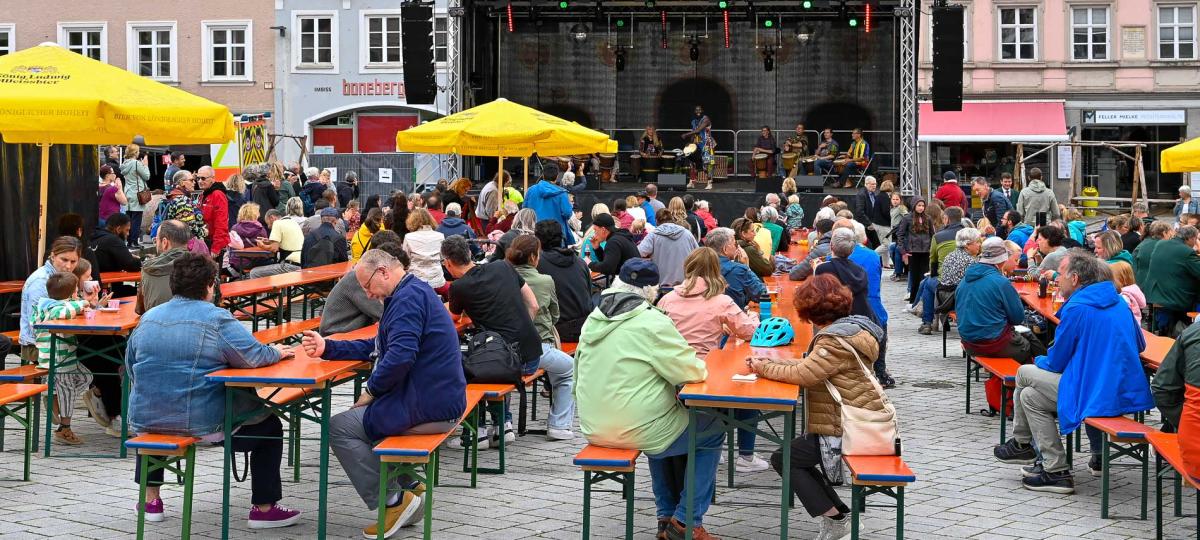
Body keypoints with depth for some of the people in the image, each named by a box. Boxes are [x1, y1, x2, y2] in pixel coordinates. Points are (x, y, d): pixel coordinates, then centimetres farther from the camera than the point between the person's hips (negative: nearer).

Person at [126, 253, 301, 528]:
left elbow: (131, 369, 14)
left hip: (146, 421, 5)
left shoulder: (148, 318, 6)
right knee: (270, 425, 14)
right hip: (201, 422, -5)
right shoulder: (217, 319, -12)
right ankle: (263, 509, 14)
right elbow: (253, 357, -17)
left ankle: (151, 499, 40)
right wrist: (277, 352, 4)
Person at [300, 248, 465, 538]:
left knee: (339, 427, -4)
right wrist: (327, 347, 11)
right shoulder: (413, 292, 18)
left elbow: (400, 356, -29)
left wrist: (371, 390, -13)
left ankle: (393, 501, -2)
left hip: (428, 405, -11)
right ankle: (408, 486, 21)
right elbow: (377, 347, 20)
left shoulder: (409, 297, -17)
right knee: (358, 416, 26)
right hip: (441, 400, 11)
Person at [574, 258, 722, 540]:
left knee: (662, 423, 35)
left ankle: (667, 517, 35)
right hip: (634, 431, -7)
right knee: (713, 432, 14)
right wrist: (699, 368, 9)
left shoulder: (594, 319, 6)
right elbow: (692, 371, -16)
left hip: (594, 429, 8)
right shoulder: (652, 323, -16)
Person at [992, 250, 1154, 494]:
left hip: (1100, 395, -8)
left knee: (1025, 373, 4)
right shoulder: (1118, 302, 10)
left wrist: (1039, 360, 16)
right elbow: (1139, 346, 23)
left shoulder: (1076, 309, -14)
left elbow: (1055, 363, -6)